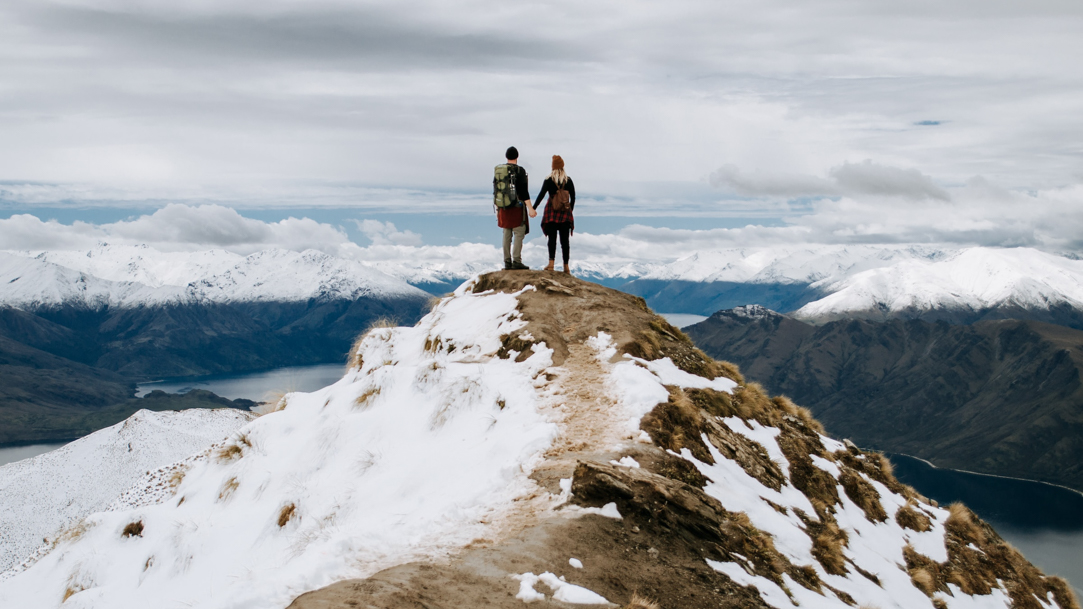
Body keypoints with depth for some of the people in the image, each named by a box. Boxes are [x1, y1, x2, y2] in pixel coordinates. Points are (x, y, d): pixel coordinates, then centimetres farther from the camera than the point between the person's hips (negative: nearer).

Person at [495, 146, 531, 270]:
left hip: (503, 208, 6)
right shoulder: (520, 171, -9)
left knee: (507, 235, 9)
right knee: (519, 234, -3)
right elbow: (523, 191, -14)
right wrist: (530, 208, -11)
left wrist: (497, 208, 21)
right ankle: (516, 261, -10)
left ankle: (507, 262, 9)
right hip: (517, 207, -5)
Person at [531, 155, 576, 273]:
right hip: (565, 213, 2)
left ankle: (551, 262, -17)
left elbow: (541, 195, -10)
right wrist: (570, 210, 17)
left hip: (551, 212, -2)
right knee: (565, 239, 5)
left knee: (552, 238, -2)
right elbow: (573, 197, 5)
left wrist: (533, 208, -9)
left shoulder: (548, 180, -4)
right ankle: (566, 266, 6)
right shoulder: (569, 181, 3)